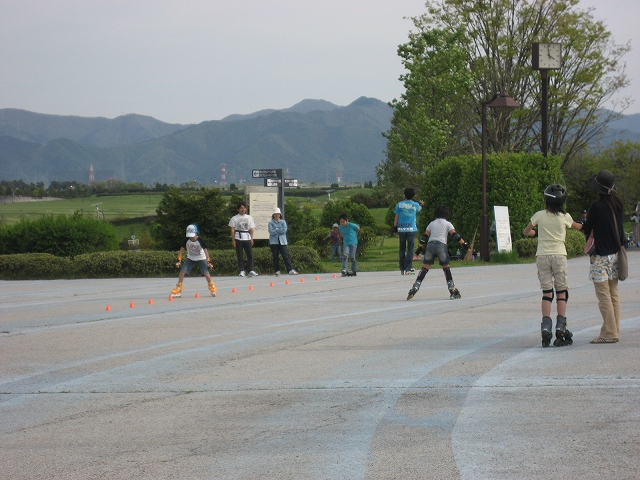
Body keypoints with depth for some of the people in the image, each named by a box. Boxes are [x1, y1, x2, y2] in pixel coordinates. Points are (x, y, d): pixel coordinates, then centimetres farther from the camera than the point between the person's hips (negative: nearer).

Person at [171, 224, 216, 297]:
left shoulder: (200, 241, -26)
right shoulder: (186, 241, -17)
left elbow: (205, 250, -30)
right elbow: (181, 250, -10)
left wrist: (208, 262, -40)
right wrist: (179, 261, -18)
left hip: (201, 258, -3)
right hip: (190, 259, 3)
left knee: (206, 273, -19)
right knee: (182, 271, -11)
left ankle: (212, 288, 0)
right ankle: (178, 289, -3)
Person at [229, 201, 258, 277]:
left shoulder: (249, 218, 11)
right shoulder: (234, 218, 3)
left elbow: (251, 229, 12)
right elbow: (232, 230, 1)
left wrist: (252, 239, 4)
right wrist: (233, 240, -5)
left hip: (247, 238, 2)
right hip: (238, 238, -2)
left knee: (250, 255, -4)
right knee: (240, 256, -1)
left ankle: (251, 270, -1)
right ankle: (242, 271, 3)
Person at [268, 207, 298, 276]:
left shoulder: (283, 222, 11)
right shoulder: (271, 223, 6)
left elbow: (284, 230, -4)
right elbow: (271, 232, -9)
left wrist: (276, 230, -6)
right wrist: (280, 230, -5)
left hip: (282, 241, 0)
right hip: (274, 242, 0)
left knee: (286, 256, -7)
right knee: (275, 257, 2)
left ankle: (290, 270, -12)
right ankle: (277, 271, 8)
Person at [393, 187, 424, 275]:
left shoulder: (399, 204, 2)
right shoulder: (415, 205, 1)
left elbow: (396, 217, 4)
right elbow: (419, 209, 26)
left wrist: (395, 228, 11)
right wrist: (421, 204, 48)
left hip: (401, 229, 2)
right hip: (411, 228, -2)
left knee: (402, 248, 9)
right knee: (410, 248, 0)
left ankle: (402, 269, 10)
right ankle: (408, 268, -9)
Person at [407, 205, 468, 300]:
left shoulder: (431, 224, 20)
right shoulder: (447, 224, 12)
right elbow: (455, 235, 0)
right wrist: (465, 244, 0)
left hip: (430, 245, 2)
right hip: (442, 245, -2)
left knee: (425, 268, 2)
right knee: (446, 268, 11)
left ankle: (415, 288, -8)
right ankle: (452, 290, 7)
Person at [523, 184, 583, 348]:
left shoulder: (539, 215, -2)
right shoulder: (565, 217, -1)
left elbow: (526, 231, 11)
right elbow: (577, 227, 20)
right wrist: (584, 225, 42)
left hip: (542, 256, 1)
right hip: (559, 255, -1)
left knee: (546, 292, 4)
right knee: (561, 292, 5)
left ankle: (546, 327, -7)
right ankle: (560, 327, -3)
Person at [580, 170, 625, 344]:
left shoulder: (597, 206, -15)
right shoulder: (618, 204, 5)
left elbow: (587, 230, -6)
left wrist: (584, 223, 14)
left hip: (601, 256, -7)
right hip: (615, 254, 7)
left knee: (604, 295, -5)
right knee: (614, 294, 11)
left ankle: (609, 333, -6)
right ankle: (614, 331, 13)